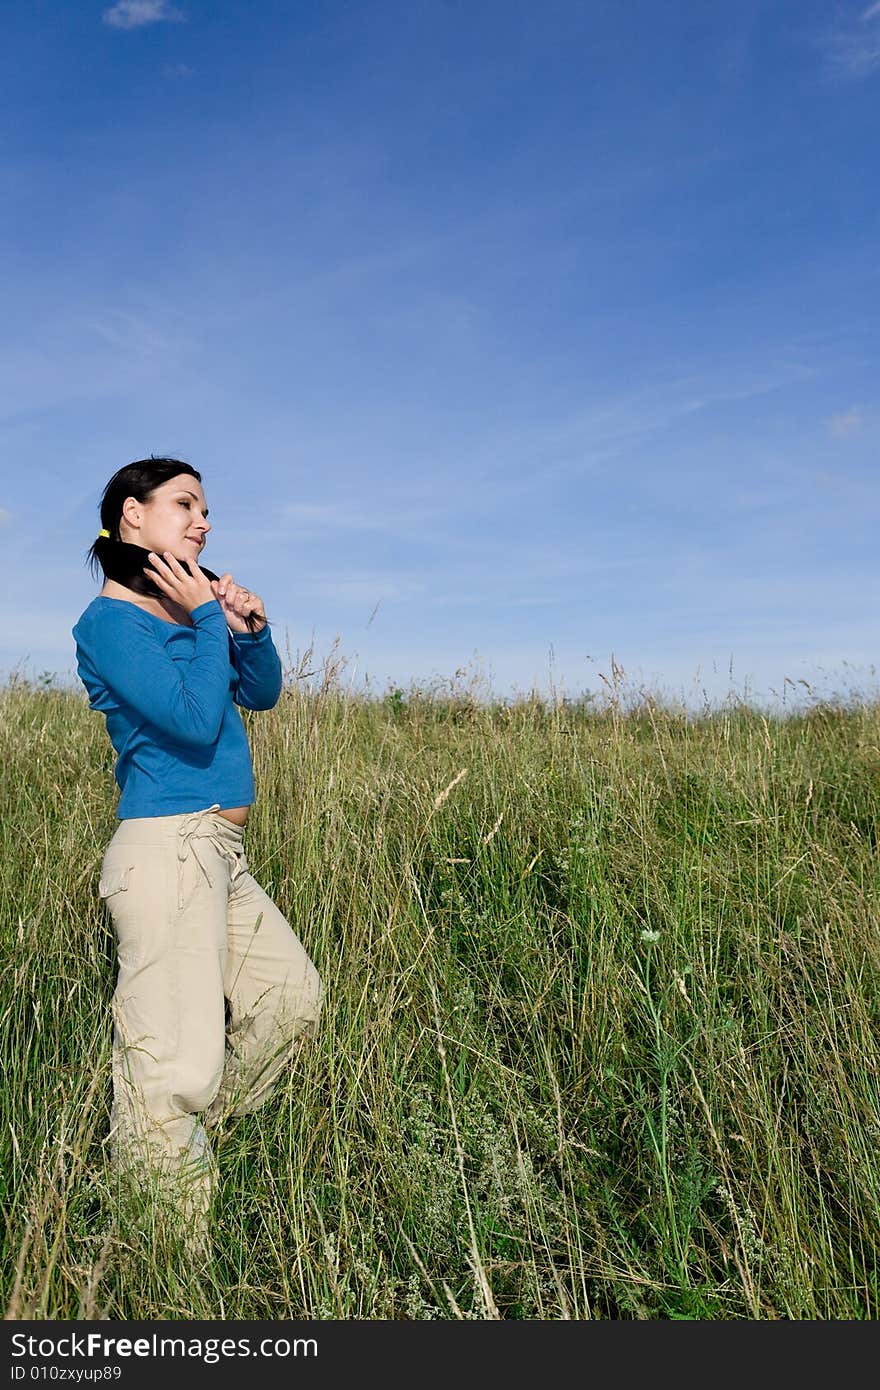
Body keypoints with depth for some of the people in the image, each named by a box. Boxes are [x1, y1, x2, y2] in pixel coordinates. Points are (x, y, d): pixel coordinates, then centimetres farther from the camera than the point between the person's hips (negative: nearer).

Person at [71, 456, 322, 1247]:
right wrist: (209, 619, -10)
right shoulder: (111, 619, -10)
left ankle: (192, 1138, 30)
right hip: (167, 850, -9)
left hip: (220, 855, 9)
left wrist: (252, 629, -1)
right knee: (174, 1061, -4)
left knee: (292, 997, 17)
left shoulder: (190, 607, 13)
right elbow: (194, 721, -20)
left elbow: (262, 694, 16)